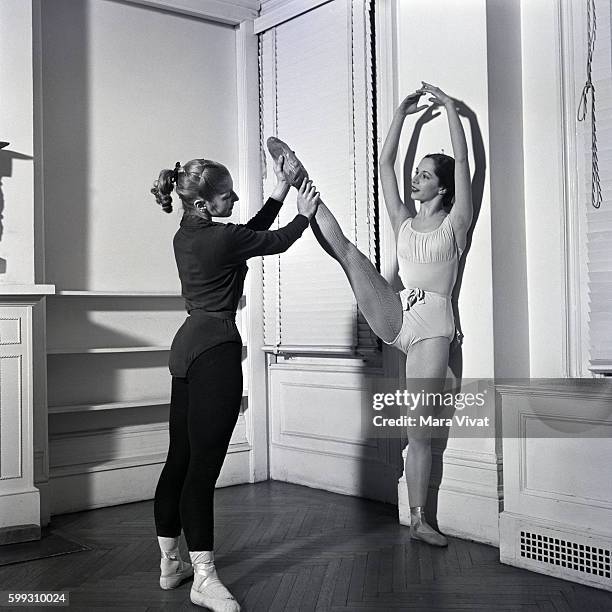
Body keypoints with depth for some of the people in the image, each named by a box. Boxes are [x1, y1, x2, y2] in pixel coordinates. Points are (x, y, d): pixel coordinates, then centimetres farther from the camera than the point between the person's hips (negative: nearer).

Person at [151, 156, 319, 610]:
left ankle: (170, 563, 23)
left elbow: (253, 233, 23)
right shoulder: (222, 238, -14)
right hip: (215, 349, -10)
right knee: (204, 463, -8)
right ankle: (204, 575, -3)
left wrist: (280, 192, 22)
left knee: (180, 458, 13)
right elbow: (275, 242, 1)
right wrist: (304, 215, 18)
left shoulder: (186, 235, 13)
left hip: (188, 344, 10)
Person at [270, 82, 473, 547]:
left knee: (421, 430, -1)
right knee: (345, 249, -15)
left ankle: (419, 520, 10)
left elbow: (462, 160, -6)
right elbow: (385, 163, 11)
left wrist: (450, 106, -4)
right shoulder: (403, 222, 13)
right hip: (395, 315, 3)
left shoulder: (455, 224, 4)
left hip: (432, 330, -3)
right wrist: (403, 113, 14)